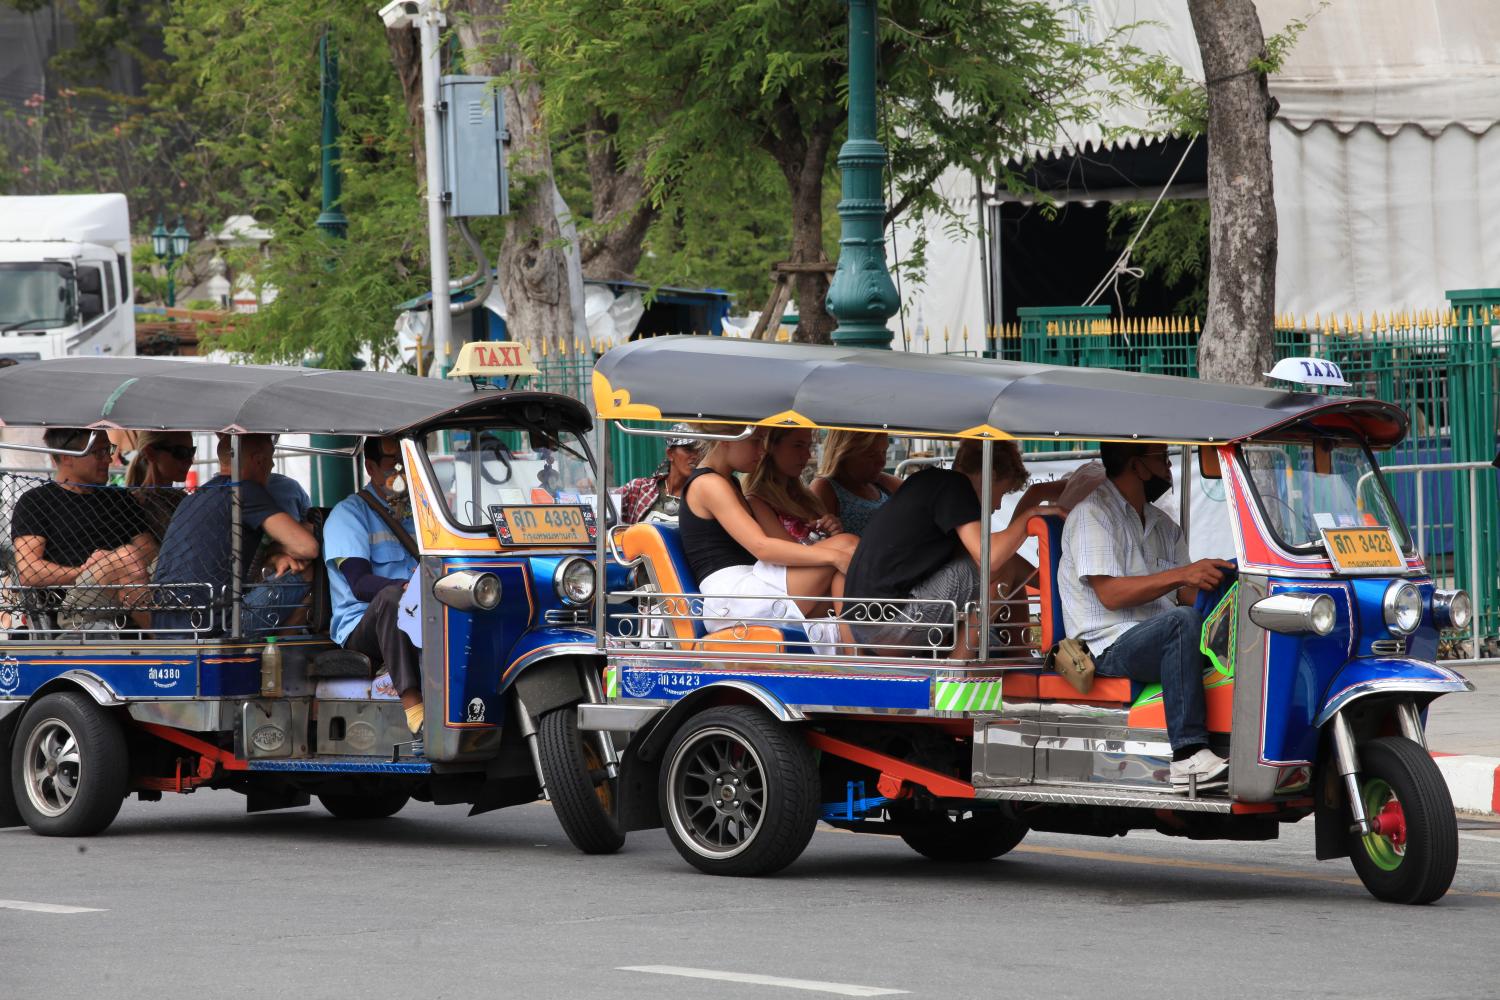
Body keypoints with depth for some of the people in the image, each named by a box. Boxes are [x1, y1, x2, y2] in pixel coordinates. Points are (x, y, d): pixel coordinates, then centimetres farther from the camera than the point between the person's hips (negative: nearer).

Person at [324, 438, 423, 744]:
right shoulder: (349, 513, 3)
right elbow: (359, 584, -12)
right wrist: (410, 587, -30)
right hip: (361, 630, -5)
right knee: (393, 597, -39)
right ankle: (414, 709, -47)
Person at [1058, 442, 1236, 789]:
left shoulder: (1162, 524, 23)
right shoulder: (1093, 514, -3)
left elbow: (1185, 594, 15)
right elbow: (1110, 594, -16)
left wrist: (1211, 581, -8)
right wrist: (1180, 574, -23)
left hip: (1161, 641, 7)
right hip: (1112, 648, -7)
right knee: (1183, 621, -35)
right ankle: (1188, 754, -40)